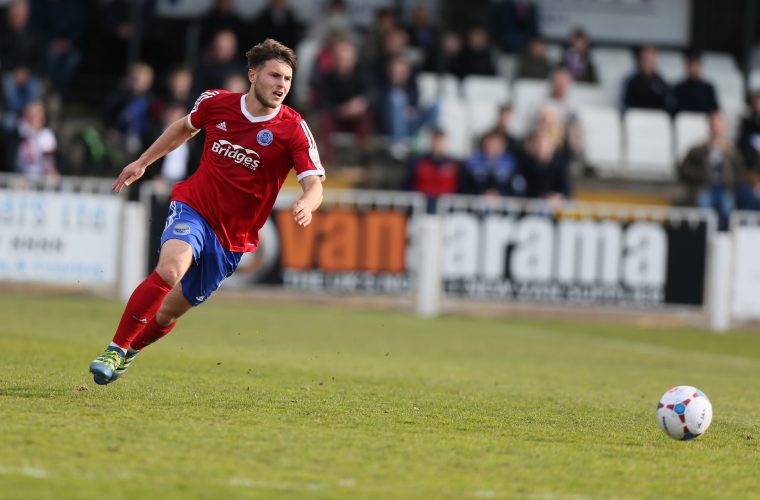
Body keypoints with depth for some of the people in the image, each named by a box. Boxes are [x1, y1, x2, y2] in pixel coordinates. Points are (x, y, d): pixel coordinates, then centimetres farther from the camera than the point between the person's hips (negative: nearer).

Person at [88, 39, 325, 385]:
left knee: (170, 311, 9)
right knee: (170, 270, -32)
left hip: (233, 237, 1)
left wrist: (307, 204, -42)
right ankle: (115, 349, -21)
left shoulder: (293, 129, -12)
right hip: (193, 208, -1)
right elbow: (185, 127, 17)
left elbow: (314, 184, -19)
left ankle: (131, 349, 40)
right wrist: (143, 161, 20)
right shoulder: (214, 102, -6)